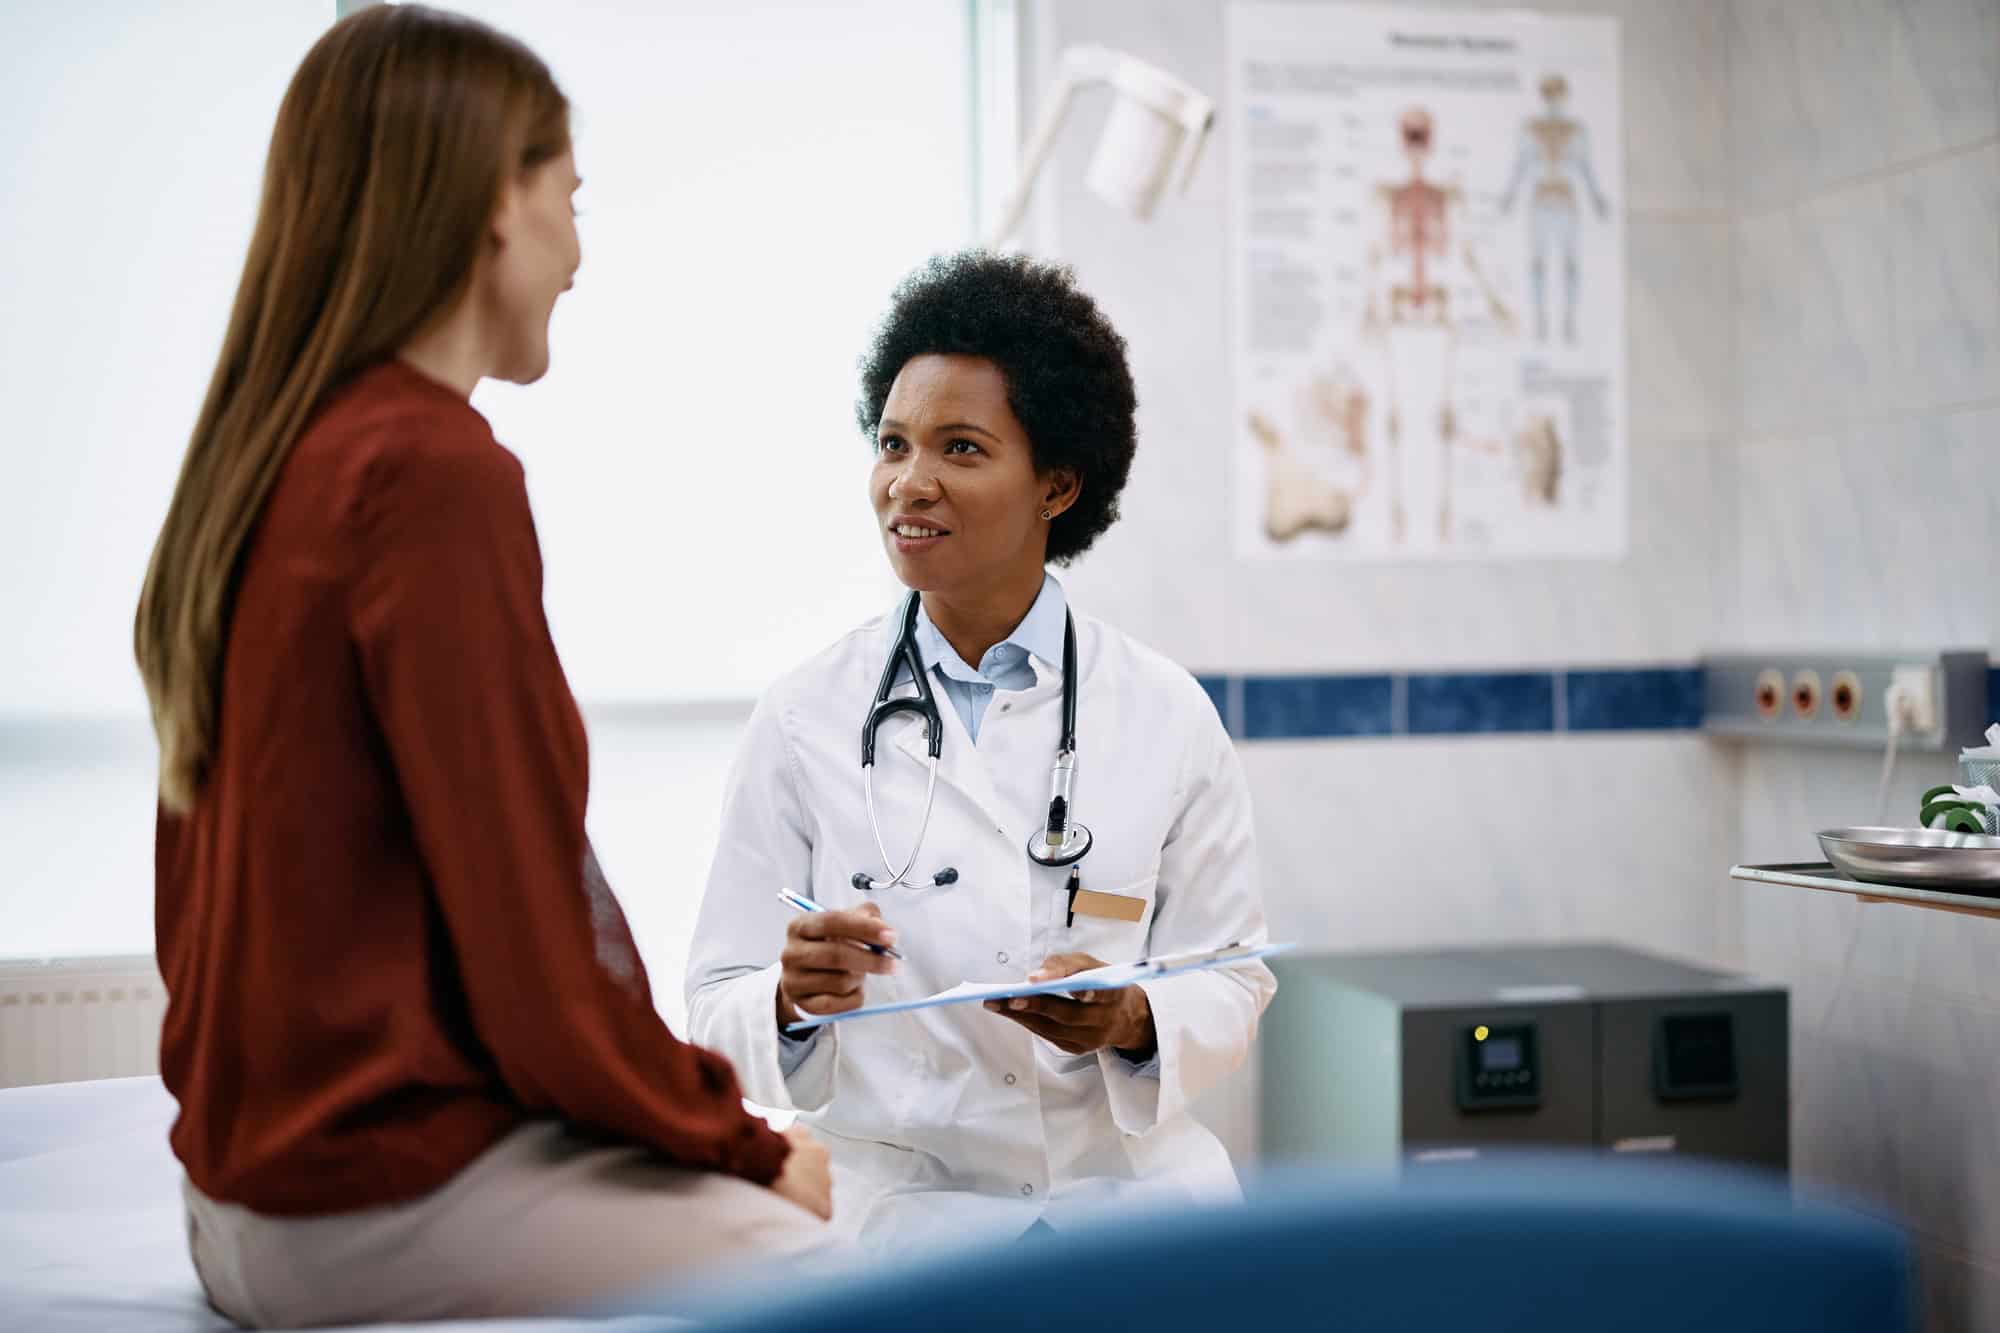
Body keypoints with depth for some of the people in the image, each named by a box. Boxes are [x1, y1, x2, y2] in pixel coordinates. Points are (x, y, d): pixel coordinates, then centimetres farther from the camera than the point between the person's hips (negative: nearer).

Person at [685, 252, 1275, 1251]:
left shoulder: (1167, 714, 1)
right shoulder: (803, 719, -1)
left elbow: (1230, 984, 6)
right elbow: (719, 1009, 1)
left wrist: (1134, 1020, -15)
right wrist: (794, 1001, -21)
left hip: (1128, 1172, 2)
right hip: (906, 1188, -1)